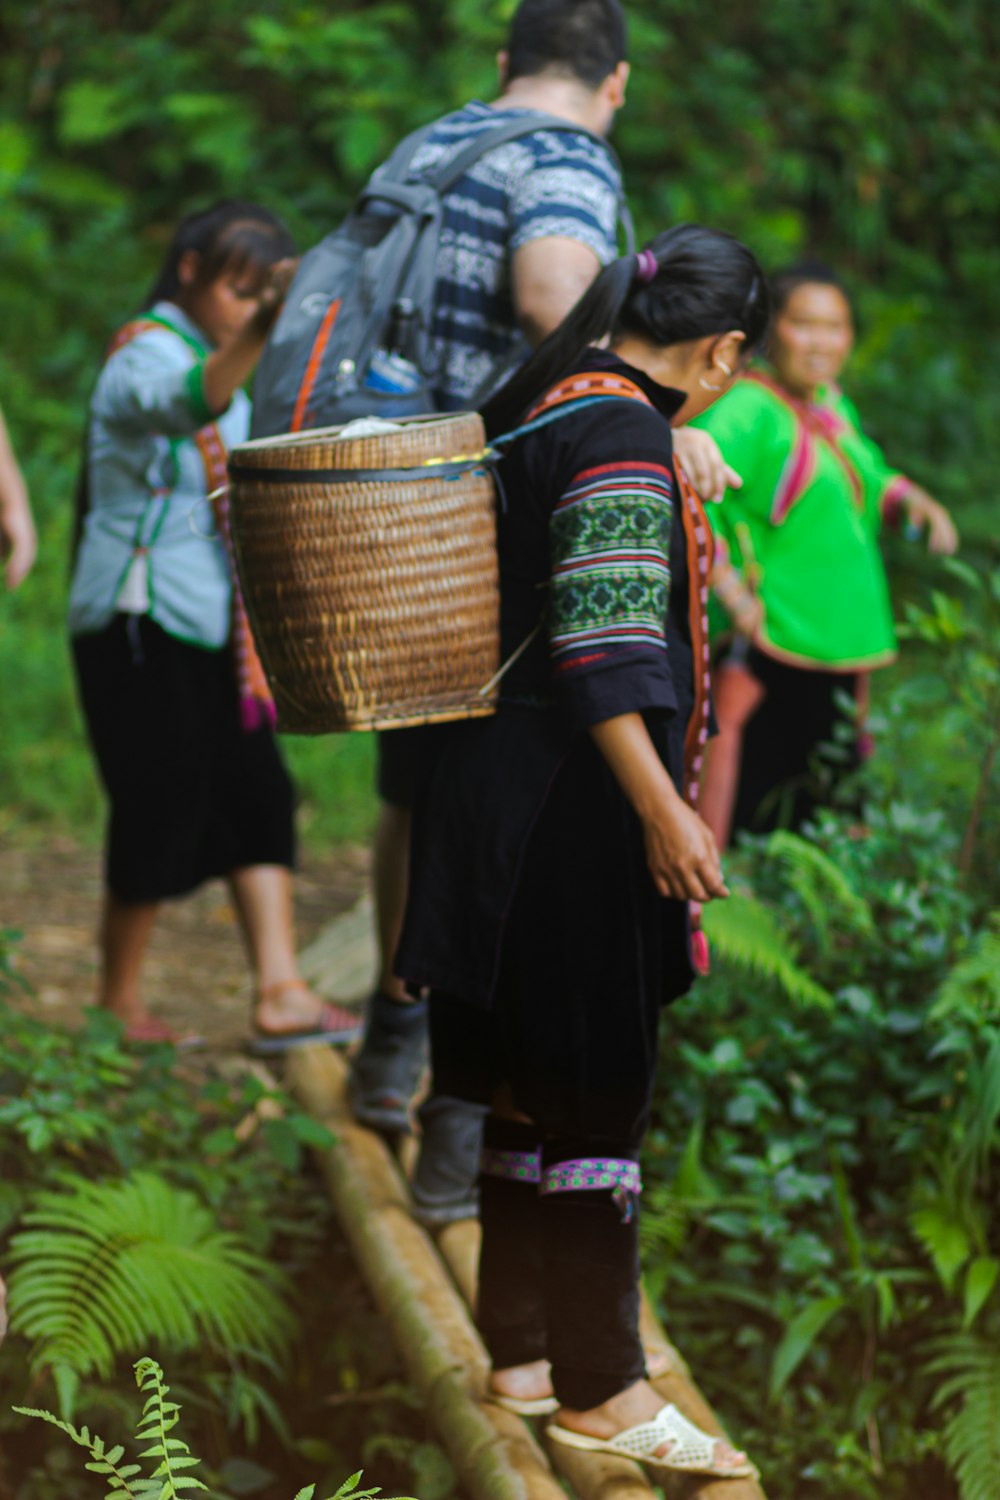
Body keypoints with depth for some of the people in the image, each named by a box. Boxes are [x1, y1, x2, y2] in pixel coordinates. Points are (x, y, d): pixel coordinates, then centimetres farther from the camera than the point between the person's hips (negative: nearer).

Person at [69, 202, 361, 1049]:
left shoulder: (215, 361, 16)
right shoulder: (147, 356, -15)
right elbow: (183, 404, -41)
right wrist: (255, 336, -59)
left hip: (214, 626, 9)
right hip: (139, 626, -9)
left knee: (257, 795, -2)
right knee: (162, 809, -7)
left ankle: (280, 995, -5)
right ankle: (118, 1004, 7)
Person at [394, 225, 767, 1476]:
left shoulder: (546, 404, 13)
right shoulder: (620, 429, -16)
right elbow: (601, 641, -23)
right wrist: (663, 808, -25)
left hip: (512, 797, 10)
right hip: (576, 805, -10)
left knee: (539, 1086, 15)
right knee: (595, 1090, -4)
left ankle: (524, 1351, 23)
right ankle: (598, 1393, 2)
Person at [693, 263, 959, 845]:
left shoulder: (833, 405, 12)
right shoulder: (747, 409, -16)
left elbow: (868, 480, 28)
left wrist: (910, 500, 7)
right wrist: (730, 593, -28)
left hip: (842, 641, 9)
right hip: (768, 642, -9)